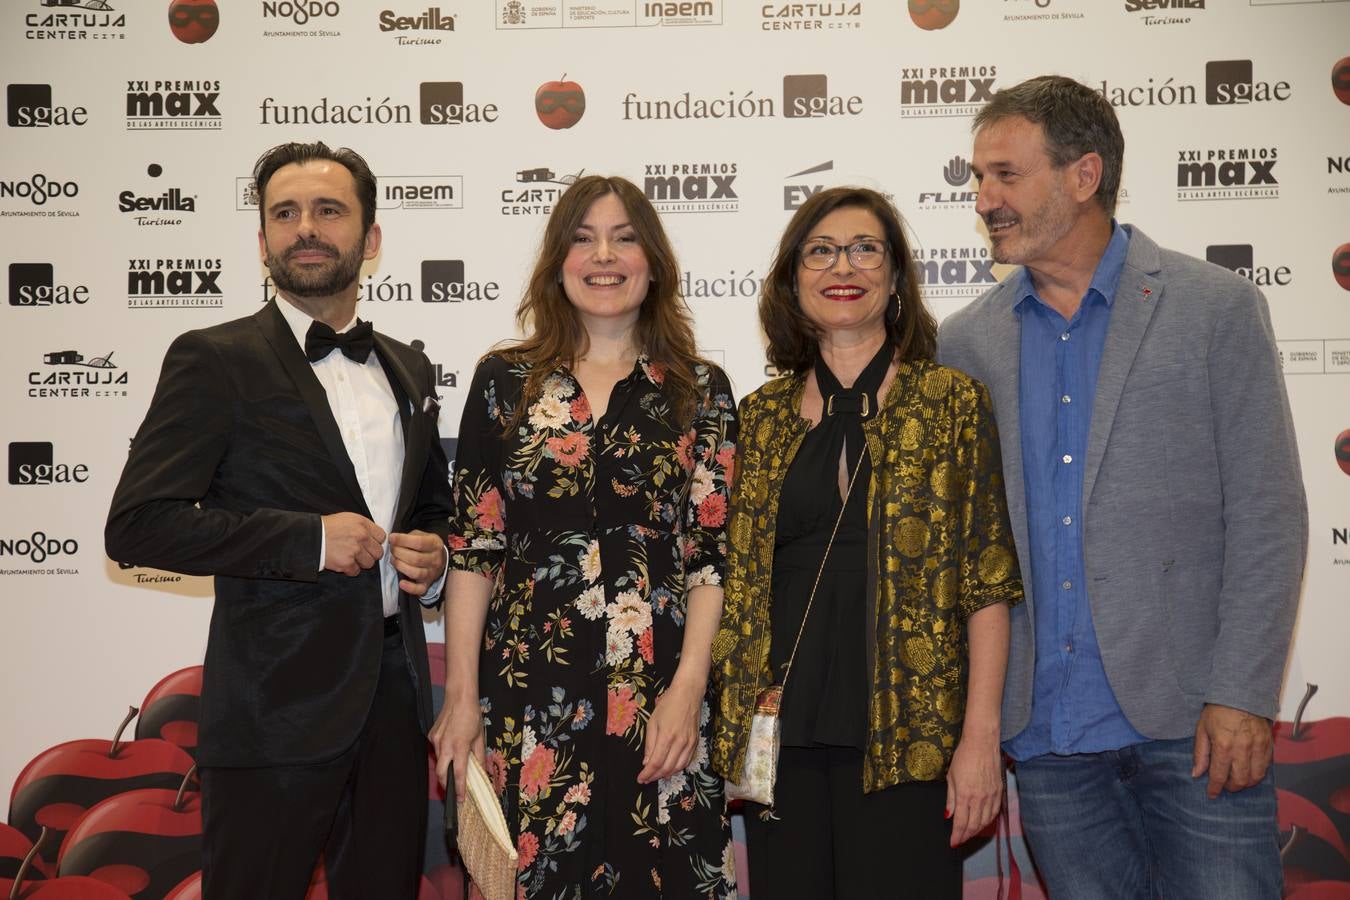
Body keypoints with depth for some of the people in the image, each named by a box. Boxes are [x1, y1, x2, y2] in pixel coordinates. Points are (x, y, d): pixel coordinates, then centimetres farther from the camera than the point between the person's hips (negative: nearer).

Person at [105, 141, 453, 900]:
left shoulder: (408, 368, 12)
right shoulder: (214, 361, -6)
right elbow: (138, 525, -12)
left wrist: (434, 554, 1)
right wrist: (310, 540, -18)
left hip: (396, 689, 6)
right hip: (279, 702, -5)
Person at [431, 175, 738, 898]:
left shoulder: (700, 391, 5)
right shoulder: (505, 382, 6)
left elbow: (713, 549, 0)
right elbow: (472, 544, 3)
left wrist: (688, 687, -9)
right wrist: (460, 695, -1)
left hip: (659, 692, 0)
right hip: (526, 687, 1)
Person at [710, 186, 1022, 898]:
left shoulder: (954, 403, 0)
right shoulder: (761, 416, 9)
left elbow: (987, 581, -3)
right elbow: (735, 579, 12)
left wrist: (982, 735, -9)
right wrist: (731, 729, 5)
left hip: (907, 735, -3)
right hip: (783, 733, 3)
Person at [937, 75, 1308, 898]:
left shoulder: (1217, 309, -2)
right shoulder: (965, 342, 7)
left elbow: (1268, 519, -4)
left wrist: (1241, 697, -11)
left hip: (1188, 723, -3)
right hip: (1046, 729, 3)